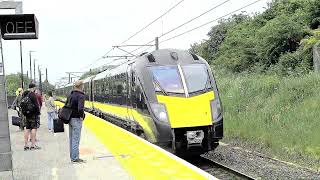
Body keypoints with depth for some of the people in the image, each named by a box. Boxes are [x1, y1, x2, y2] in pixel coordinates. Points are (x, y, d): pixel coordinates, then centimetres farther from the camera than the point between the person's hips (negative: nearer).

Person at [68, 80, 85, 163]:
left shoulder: (70, 95, 9)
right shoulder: (81, 96, -18)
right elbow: (80, 108, -31)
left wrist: (69, 116, 15)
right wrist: (81, 116, -16)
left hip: (70, 119, 8)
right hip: (77, 120, -8)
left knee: (71, 138, 15)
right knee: (76, 139, -3)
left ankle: (72, 156, 23)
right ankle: (75, 158, 1)